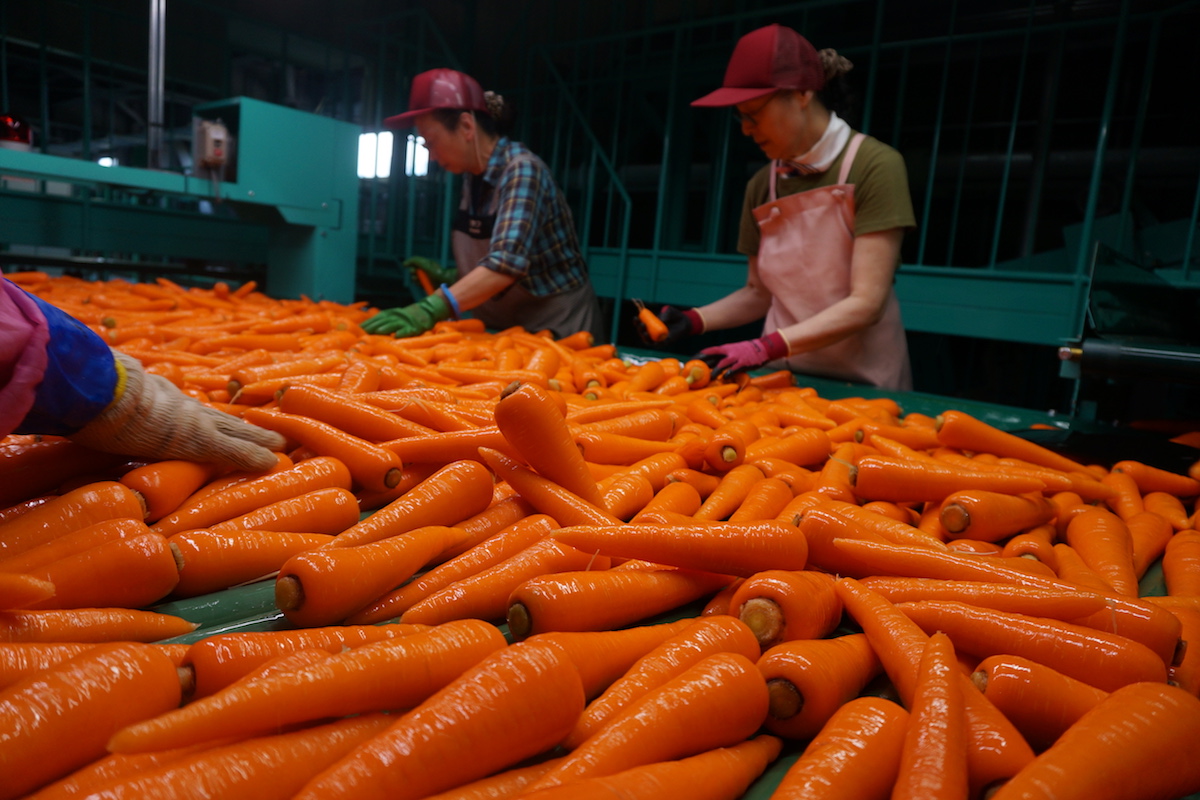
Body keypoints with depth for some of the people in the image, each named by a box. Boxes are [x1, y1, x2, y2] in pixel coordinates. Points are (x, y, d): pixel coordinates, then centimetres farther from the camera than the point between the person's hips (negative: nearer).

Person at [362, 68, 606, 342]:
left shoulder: (522, 170, -20)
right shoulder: (472, 177, 3)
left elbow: (508, 261, -34)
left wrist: (432, 308, -44)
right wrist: (449, 275, -6)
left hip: (557, 328, -7)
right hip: (505, 329, 7)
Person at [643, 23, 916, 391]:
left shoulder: (874, 166, -13)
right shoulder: (761, 185, 3)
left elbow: (866, 304, -19)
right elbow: (758, 293, 9)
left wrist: (766, 347, -28)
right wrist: (694, 319, -8)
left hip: (860, 384, -4)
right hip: (783, 377, 4)